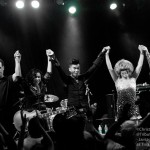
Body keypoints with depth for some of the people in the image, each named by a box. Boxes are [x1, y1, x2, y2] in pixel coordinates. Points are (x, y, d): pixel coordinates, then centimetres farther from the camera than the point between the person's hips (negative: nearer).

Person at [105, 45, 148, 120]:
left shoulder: (133, 79, 9)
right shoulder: (117, 80, 7)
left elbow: (139, 66, 6)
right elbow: (110, 68, 2)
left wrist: (142, 53, -2)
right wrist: (107, 55, -3)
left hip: (133, 105, 1)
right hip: (121, 107, -1)